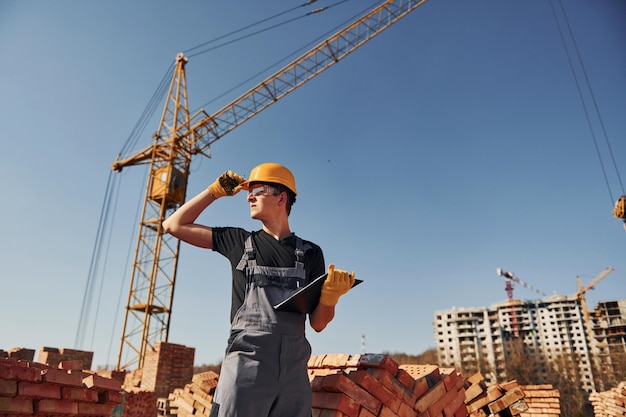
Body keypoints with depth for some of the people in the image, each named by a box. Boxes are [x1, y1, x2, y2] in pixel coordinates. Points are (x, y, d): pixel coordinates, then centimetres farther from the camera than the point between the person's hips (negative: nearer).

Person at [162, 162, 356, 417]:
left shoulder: (310, 252, 9)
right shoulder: (240, 241, 9)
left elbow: (318, 324, 9)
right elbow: (173, 225, 12)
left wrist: (330, 297, -12)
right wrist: (215, 191, 11)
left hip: (294, 372, 1)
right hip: (246, 367, -1)